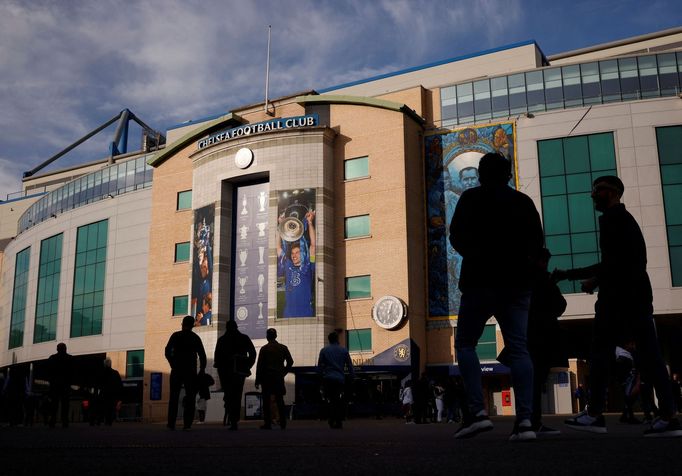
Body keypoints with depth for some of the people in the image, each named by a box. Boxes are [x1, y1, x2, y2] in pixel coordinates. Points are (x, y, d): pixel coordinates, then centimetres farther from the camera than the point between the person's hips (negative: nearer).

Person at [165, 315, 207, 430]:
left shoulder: (175, 336, 3)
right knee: (190, 397, 3)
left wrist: (173, 364, 7)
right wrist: (202, 370, 10)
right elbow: (202, 355, 3)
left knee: (174, 397, 5)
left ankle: (171, 423, -2)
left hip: (177, 370, 0)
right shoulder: (195, 338, 6)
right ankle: (187, 423, -6)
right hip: (191, 371, 0)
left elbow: (167, 352, -3)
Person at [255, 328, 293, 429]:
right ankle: (283, 423, 9)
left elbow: (260, 365, -6)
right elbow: (290, 362, 3)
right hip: (279, 378, 3)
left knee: (266, 401, 3)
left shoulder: (264, 349, -6)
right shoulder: (283, 348, 3)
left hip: (267, 377, -3)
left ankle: (268, 423, 1)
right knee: (280, 400, 10)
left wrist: (258, 380, -3)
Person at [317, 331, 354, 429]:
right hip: (340, 379, 0)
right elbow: (349, 366, 7)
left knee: (331, 400, 10)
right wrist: (352, 377, 15)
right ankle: (338, 422, 5)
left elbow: (319, 366, 4)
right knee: (339, 401, 8)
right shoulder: (344, 350, 5)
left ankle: (332, 421, 4)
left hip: (328, 378, 0)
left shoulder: (324, 350, 3)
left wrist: (321, 375, 16)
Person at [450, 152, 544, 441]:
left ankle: (477, 411, -11)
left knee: (465, 344, 5)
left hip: (481, 281, -3)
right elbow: (537, 242, 11)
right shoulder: (523, 201, 11)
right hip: (518, 283, 4)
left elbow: (457, 238, 0)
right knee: (518, 349, 0)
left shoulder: (471, 198, 1)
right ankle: (524, 419, -11)